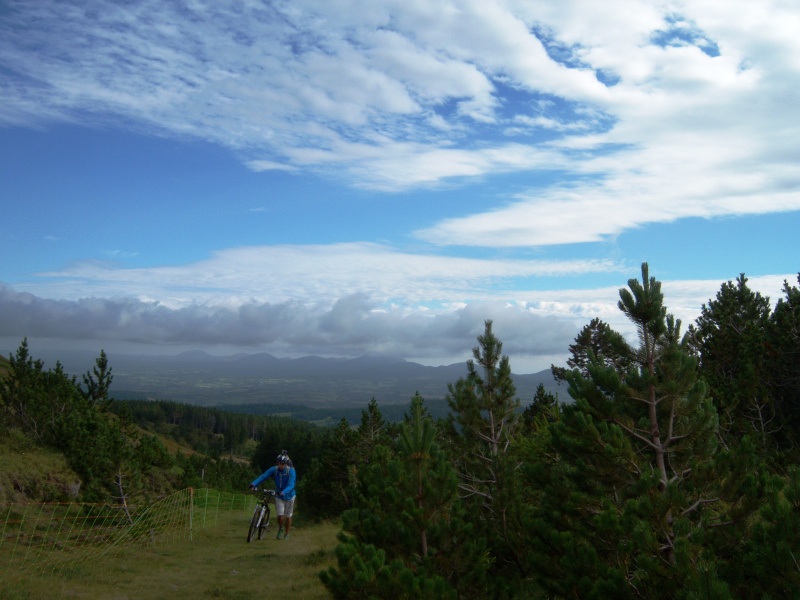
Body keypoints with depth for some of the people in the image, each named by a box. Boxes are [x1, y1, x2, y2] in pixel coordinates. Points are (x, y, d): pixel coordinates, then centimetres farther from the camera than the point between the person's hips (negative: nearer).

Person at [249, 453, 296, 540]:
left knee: (288, 516, 9)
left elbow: (291, 485, -35)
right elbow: (263, 476, -27)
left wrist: (284, 492, -53)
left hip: (288, 496, -2)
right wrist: (254, 484, -43)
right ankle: (280, 529, 25)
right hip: (279, 496, 2)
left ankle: (286, 534, 30)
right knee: (280, 515, -7)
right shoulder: (274, 469, -16)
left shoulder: (291, 471, -24)